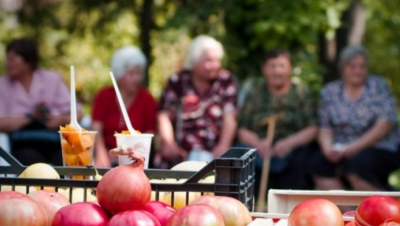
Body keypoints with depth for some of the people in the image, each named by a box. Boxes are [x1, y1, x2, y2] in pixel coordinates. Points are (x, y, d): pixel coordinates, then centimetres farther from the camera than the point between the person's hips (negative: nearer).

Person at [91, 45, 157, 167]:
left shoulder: (147, 99, 4)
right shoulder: (104, 96, 8)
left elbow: (149, 135, 1)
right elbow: (96, 129, -2)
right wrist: (102, 154, -19)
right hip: (108, 152, 1)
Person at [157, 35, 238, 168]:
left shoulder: (225, 81, 6)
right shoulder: (178, 82, 6)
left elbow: (229, 118, 1)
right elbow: (164, 115, 3)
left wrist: (223, 146, -11)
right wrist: (168, 143, -11)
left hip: (213, 156, 0)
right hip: (181, 155, 0)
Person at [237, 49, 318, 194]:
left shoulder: (302, 93, 11)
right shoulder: (255, 93, 14)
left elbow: (312, 129, 2)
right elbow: (242, 130, 7)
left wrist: (290, 143, -16)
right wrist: (258, 143, -15)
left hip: (293, 148, -1)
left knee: (299, 161, -33)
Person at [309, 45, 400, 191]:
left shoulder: (378, 86, 0)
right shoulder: (329, 92, 9)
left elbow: (385, 124, -10)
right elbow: (325, 128, 7)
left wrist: (354, 147, -19)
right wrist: (328, 148, -16)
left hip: (381, 149, -3)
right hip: (344, 151, 3)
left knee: (357, 164, -34)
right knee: (319, 163, -24)